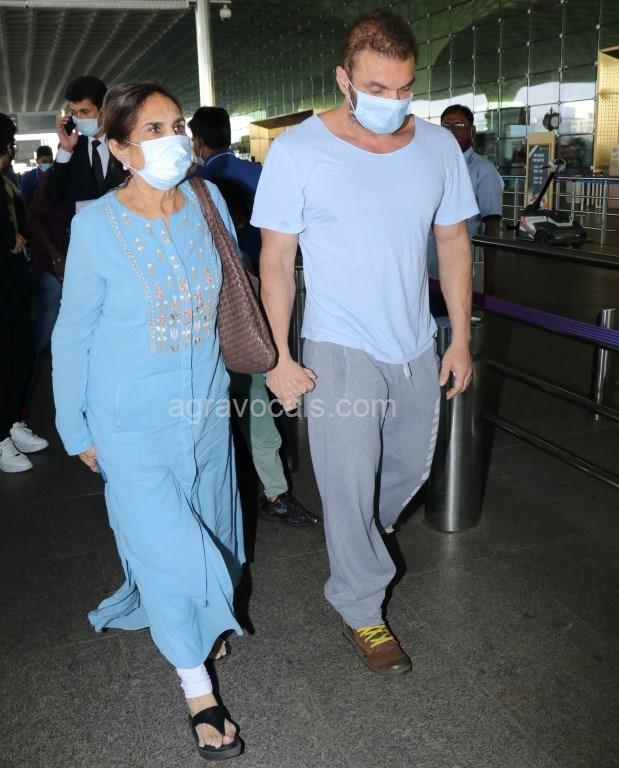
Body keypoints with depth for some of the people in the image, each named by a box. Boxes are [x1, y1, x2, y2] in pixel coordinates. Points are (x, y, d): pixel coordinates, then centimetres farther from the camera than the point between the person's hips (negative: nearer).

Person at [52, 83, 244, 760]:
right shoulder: (96, 226, -17)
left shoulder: (208, 202, -6)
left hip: (206, 407, 4)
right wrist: (75, 429, -3)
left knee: (207, 529, 20)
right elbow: (72, 335, -8)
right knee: (168, 544, 1)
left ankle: (193, 622, 51)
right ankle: (195, 684, 24)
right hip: (133, 422, -4)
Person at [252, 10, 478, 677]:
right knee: (350, 485, 1)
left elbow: (453, 242, 8)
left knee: (410, 468, 21)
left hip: (416, 347, 5)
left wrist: (461, 339, 6)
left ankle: (361, 538, 52)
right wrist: (278, 358, -10)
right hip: (340, 351, -5)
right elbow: (275, 259, -8)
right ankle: (361, 609, 24)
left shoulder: (438, 146, 1)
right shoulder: (298, 151, -11)